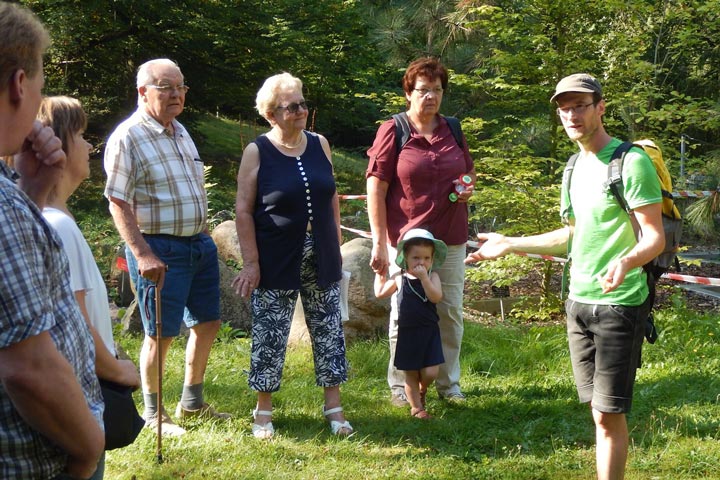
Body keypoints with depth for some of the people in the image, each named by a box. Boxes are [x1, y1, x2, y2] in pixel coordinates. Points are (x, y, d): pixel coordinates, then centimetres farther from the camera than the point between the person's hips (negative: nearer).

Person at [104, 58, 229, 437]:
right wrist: (142, 255, -23)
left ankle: (192, 403, 30)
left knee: (207, 322, 14)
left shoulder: (180, 132, 12)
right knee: (161, 334, 0)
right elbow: (118, 203, -17)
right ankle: (153, 414, 17)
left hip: (199, 243, 8)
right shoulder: (127, 137, -13)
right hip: (159, 249, -8)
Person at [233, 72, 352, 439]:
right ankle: (264, 411, 18)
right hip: (276, 264, -4)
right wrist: (251, 263, -12)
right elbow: (243, 210, -8)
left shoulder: (319, 145, 4)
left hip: (321, 260, 4)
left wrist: (336, 244, 11)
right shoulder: (257, 153, -8)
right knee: (269, 335, 3)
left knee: (328, 330, 8)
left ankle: (333, 406, 20)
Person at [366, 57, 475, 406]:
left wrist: (468, 187, -1)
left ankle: (448, 382, 22)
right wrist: (379, 243, -12)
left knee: (450, 312, 9)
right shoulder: (392, 132, -5)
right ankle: (399, 385, 16)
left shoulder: (452, 131, 9)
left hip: (450, 240, 4)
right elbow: (376, 188, -8)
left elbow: (469, 171, 24)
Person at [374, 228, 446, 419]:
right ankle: (416, 406, 24)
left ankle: (422, 389, 27)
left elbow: (436, 297, -18)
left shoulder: (432, 276, -1)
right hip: (407, 332, 1)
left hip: (429, 332, -1)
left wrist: (424, 277, -24)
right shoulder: (400, 279, 3)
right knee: (411, 373, 8)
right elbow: (380, 293, 12)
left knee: (430, 373, -7)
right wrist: (380, 273, 10)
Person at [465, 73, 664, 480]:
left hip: (619, 304, -7)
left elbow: (655, 238, -16)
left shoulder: (632, 161, -12)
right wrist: (509, 245, 22)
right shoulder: (576, 167, 13)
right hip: (579, 301, 8)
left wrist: (627, 260, -38)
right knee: (600, 411, 10)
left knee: (608, 413, -6)